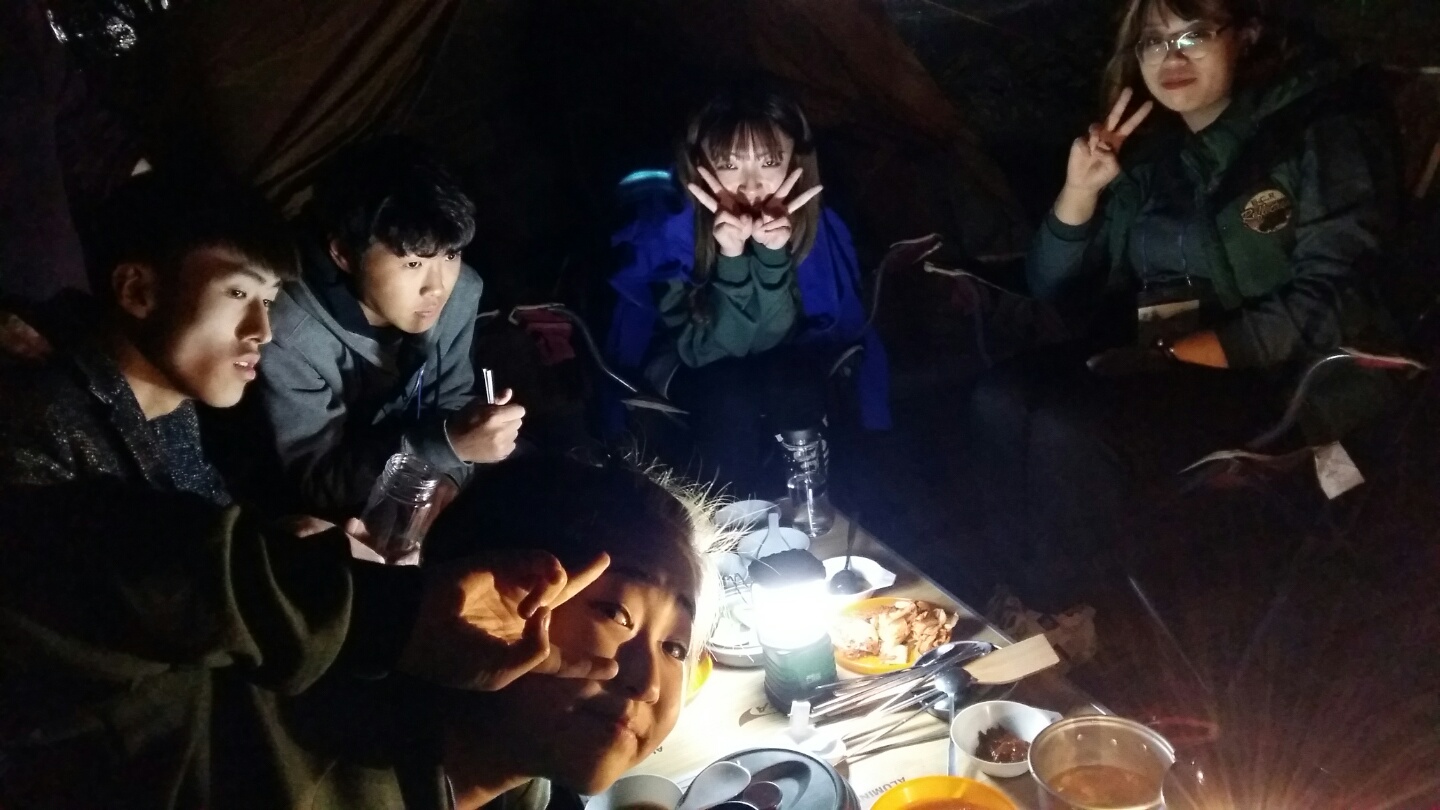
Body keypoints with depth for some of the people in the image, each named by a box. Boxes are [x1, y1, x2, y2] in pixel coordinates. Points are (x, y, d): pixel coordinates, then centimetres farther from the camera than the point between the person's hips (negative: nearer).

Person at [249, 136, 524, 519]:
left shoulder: (459, 292, -14)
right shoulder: (289, 337, -30)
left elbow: (451, 399, 0)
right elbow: (316, 482, -24)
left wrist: (446, 475, -21)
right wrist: (446, 443, -36)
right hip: (323, 522, -6)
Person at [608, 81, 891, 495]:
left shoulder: (813, 224, -22)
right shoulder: (671, 228, -28)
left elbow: (770, 337, -24)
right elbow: (708, 348, -29)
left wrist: (773, 252, -40)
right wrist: (731, 257, -43)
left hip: (773, 358, 2)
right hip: (685, 362, -2)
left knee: (796, 384, -30)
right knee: (730, 395, -33)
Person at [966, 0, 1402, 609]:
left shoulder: (1320, 131, -5)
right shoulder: (1148, 152, 10)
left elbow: (1328, 300, -16)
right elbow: (1055, 294, 10)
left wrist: (1179, 352, -22)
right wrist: (1080, 190, -6)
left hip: (1289, 371, -5)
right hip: (1158, 362, 6)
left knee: (1070, 430, -28)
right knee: (999, 403, -20)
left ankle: (1061, 615, -5)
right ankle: (1035, 586, -4)